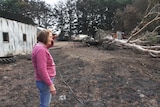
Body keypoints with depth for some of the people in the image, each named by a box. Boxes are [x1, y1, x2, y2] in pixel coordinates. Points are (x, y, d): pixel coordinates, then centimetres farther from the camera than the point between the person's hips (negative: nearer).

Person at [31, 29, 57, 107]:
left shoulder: (39, 46, 5)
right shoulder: (40, 49, -25)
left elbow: (49, 45, 28)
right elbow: (42, 70, -29)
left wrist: (52, 39, 7)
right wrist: (51, 85, -25)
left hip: (46, 80, 10)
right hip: (45, 82, -10)